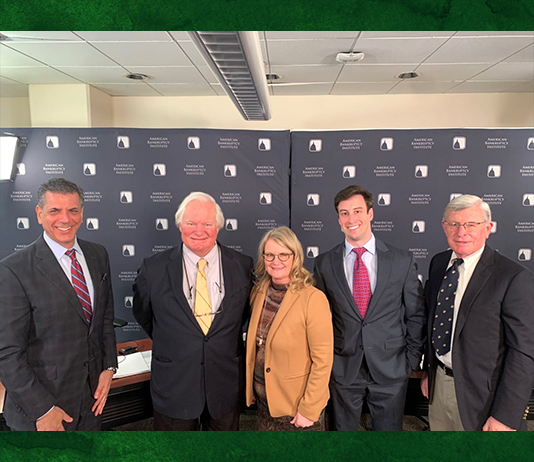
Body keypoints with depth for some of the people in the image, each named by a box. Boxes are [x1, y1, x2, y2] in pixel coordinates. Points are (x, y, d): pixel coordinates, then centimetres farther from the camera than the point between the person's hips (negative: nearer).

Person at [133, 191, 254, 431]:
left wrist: (222, 340, 6)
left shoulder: (243, 266, -7)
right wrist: (168, 341, 7)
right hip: (174, 384, -1)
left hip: (226, 385, 1)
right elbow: (142, 313, 7)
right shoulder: (154, 268, -10)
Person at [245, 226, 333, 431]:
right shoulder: (260, 291, -2)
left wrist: (309, 410, -15)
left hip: (298, 405, -5)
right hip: (264, 400, 6)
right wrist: (252, 388, 9)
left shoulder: (313, 298, -21)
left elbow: (322, 361, -18)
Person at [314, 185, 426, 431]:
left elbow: (416, 316, 2)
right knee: (342, 429, 16)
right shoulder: (324, 263, -3)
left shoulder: (403, 261, -4)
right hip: (342, 370, 0)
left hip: (390, 369, 0)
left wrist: (413, 361, 1)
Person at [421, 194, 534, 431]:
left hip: (480, 397, -5)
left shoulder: (514, 278, -18)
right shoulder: (438, 263, 0)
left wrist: (505, 418, -16)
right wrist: (428, 371, 13)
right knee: (438, 429, 22)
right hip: (439, 383, 5)